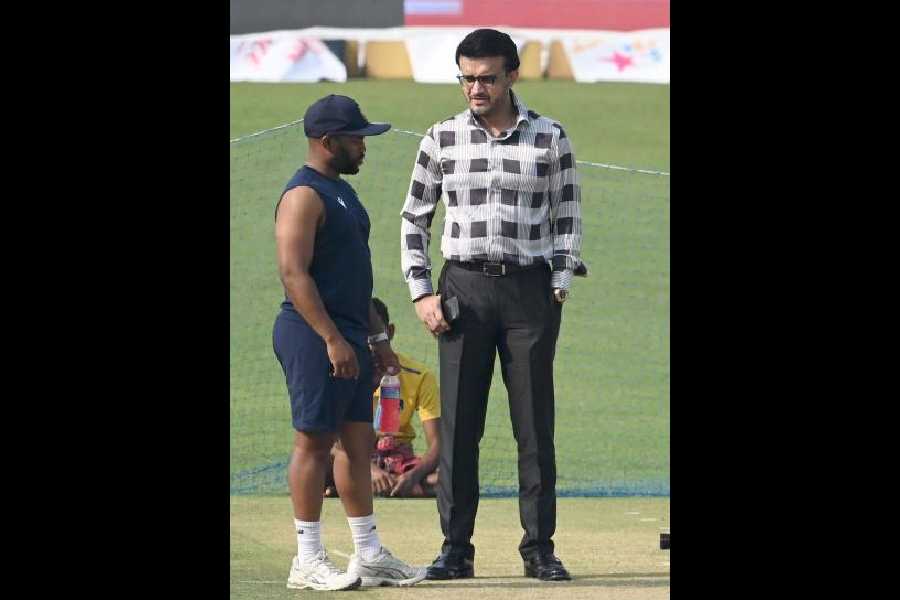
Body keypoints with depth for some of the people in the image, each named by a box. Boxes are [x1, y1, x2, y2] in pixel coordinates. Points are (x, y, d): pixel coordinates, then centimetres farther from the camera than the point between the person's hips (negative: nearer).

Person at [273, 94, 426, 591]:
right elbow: (294, 274, -20)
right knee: (314, 441, -7)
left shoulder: (341, 191, 19)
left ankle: (368, 555, 14)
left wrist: (377, 337, 22)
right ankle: (308, 561, -4)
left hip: (348, 337, 10)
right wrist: (333, 339, -24)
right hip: (314, 337, -10)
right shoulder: (303, 195, -12)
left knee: (359, 441, 10)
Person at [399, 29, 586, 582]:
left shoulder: (550, 138, 3)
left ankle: (540, 549, 5)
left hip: (529, 288, -1)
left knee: (535, 425, 0)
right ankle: (456, 549, 4)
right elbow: (414, 219, 11)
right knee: (458, 425, 0)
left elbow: (568, 218, 8)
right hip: (464, 288, 1)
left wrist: (559, 287, -3)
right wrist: (422, 293, 2)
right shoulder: (442, 140, 5)